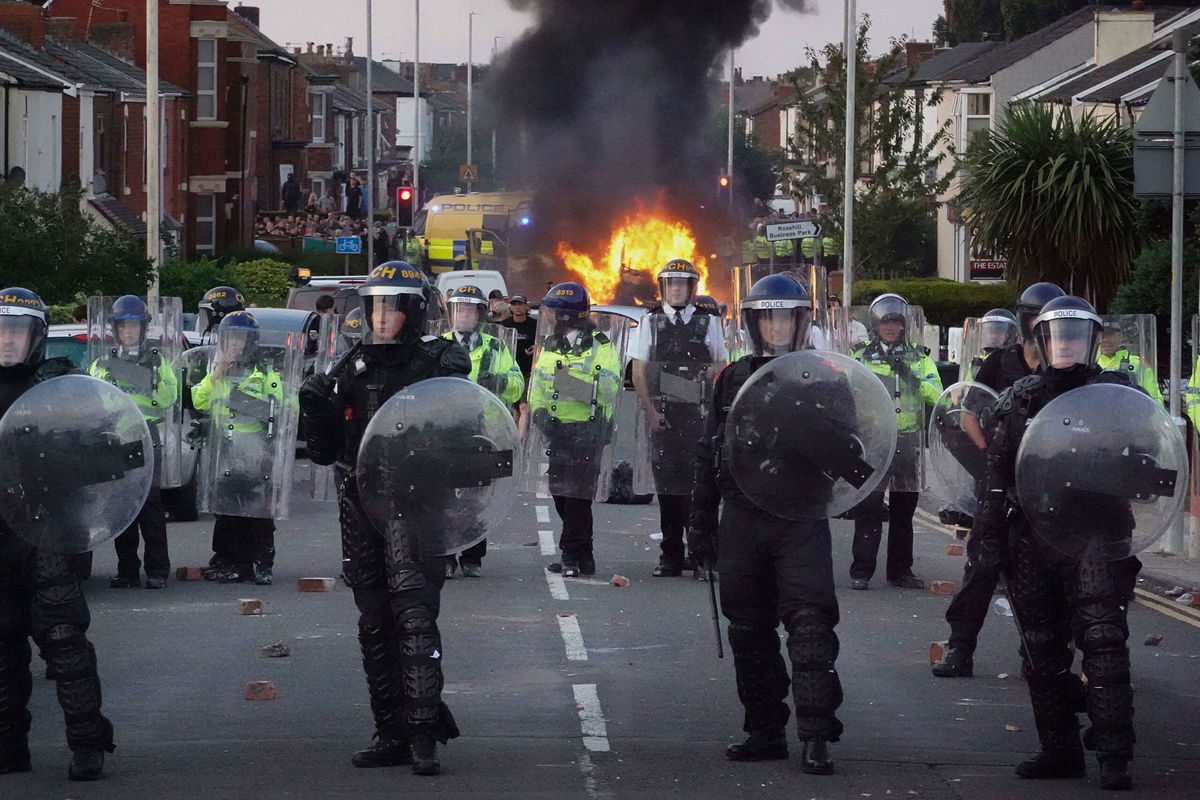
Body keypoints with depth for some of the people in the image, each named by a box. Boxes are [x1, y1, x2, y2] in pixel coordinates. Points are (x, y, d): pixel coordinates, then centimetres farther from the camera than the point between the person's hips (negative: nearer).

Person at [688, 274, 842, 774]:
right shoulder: (732, 381, 10)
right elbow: (709, 457, 14)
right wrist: (701, 523, 12)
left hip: (801, 522, -4)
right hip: (742, 522, 4)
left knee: (810, 625, -11)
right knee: (749, 630, 8)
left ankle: (816, 735, -13)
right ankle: (765, 730, 17)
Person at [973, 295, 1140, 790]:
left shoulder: (1114, 394, 5)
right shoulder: (1019, 400, 12)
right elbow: (997, 469, 12)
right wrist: (990, 531, 5)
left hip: (1094, 539, -4)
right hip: (1033, 540, 4)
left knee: (1103, 641, -14)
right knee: (1042, 650, 8)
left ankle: (1113, 753, -15)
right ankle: (1059, 750, 18)